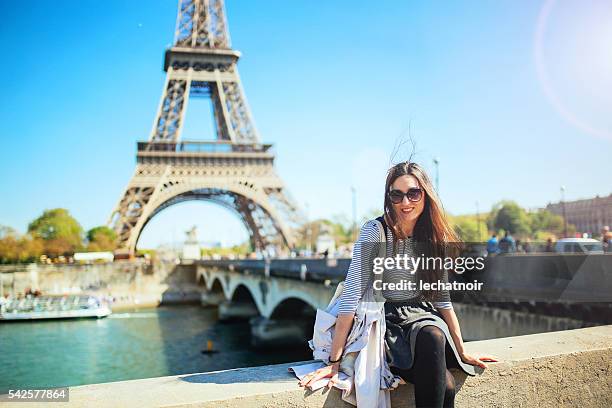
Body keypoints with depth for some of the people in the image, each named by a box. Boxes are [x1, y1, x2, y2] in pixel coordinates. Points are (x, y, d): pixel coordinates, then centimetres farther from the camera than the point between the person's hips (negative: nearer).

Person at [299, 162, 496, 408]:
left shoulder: (434, 237, 2)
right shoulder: (374, 232, -14)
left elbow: (442, 299, 11)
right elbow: (351, 295, -19)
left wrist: (462, 352, 11)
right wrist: (334, 361, -21)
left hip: (422, 316, 5)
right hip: (387, 320, -4)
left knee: (432, 335, -33)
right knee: (444, 385, -29)